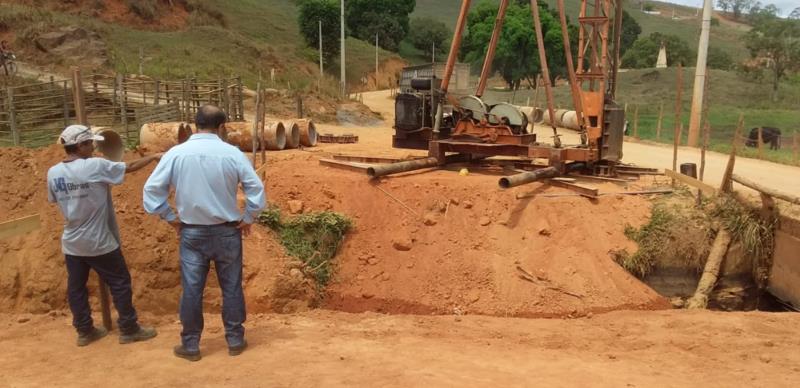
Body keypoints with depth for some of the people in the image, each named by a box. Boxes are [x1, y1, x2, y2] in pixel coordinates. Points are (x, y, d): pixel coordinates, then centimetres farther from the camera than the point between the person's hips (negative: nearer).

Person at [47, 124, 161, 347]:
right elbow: (130, 167, -7)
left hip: (72, 242, 6)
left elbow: (54, 199, 15)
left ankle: (84, 331, 25)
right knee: (120, 283, 7)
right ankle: (129, 329, 14)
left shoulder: (53, 173, -1)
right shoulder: (95, 166, -17)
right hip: (99, 241, -6)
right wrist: (154, 157, 7)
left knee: (76, 287, 14)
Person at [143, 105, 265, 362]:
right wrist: (247, 219, 1)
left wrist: (171, 219, 5)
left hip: (191, 232, 1)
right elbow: (256, 189, -11)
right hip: (227, 231, 0)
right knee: (231, 287, 12)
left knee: (191, 290, 10)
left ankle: (190, 345, 21)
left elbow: (152, 190, -6)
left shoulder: (176, 153, -6)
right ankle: (235, 340, 23)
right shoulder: (232, 153, -10)